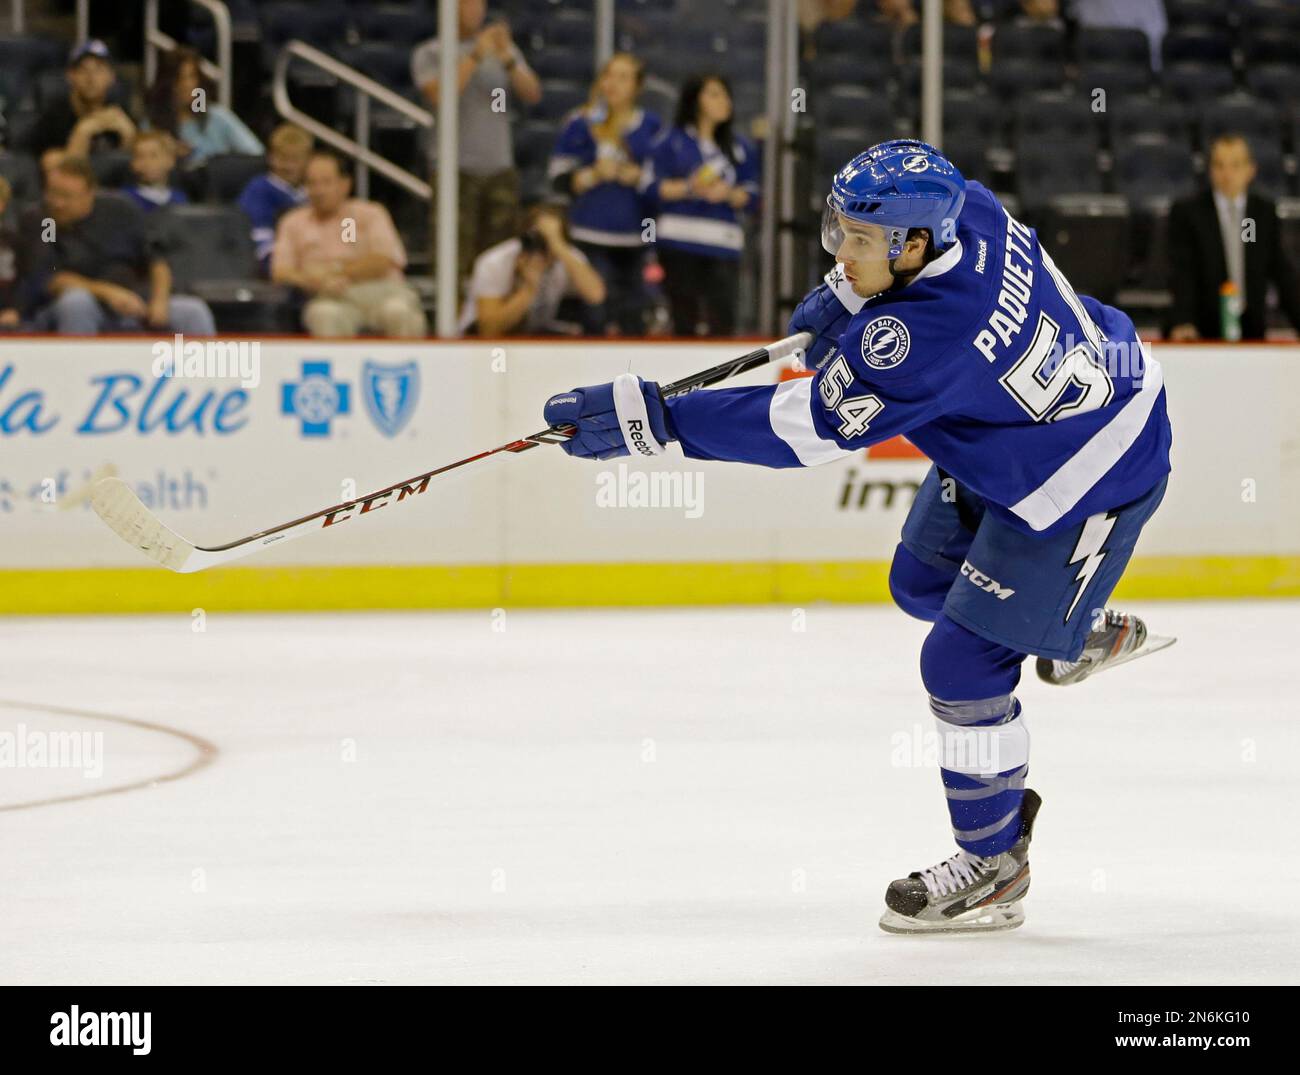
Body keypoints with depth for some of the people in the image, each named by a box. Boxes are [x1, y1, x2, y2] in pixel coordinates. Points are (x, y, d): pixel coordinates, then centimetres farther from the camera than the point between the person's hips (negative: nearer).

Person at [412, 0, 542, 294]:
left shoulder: (503, 48, 12)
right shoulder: (429, 54, 2)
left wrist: (508, 59, -15)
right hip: (456, 169, -4)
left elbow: (533, 94, 2)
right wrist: (474, 57, -17)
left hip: (500, 168, 4)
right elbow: (440, 97, -14)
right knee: (454, 261, -10)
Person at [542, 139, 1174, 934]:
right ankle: (1087, 630, 48)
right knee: (923, 583, 22)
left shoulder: (929, 335, -38)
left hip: (1090, 480, -10)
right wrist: (848, 297, 2)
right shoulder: (967, 212, -14)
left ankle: (993, 868, 8)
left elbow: (810, 426, -35)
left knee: (963, 662, -7)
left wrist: (653, 419, -34)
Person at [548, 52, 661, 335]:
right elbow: (560, 179, 1)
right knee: (597, 313, -10)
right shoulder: (582, 125, 1)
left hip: (635, 236, 3)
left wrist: (639, 176, -8)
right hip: (592, 236, -3)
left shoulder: (650, 126, 9)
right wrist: (594, 174, -14)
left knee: (632, 312, 6)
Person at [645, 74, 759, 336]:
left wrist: (729, 194, -10)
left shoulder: (741, 147, 14)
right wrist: (689, 188, -15)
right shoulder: (671, 142, 5)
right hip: (679, 240, -2)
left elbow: (751, 196, 11)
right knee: (685, 319, -1)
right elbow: (653, 186, -2)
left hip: (723, 245, 2)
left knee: (723, 320, -10)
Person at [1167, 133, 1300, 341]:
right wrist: (1183, 322, -24)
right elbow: (1182, 273, -10)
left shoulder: (1266, 212, 7)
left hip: (1252, 331, 3)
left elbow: (1283, 272, 8)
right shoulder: (1186, 212, -2)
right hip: (1203, 332, -3)